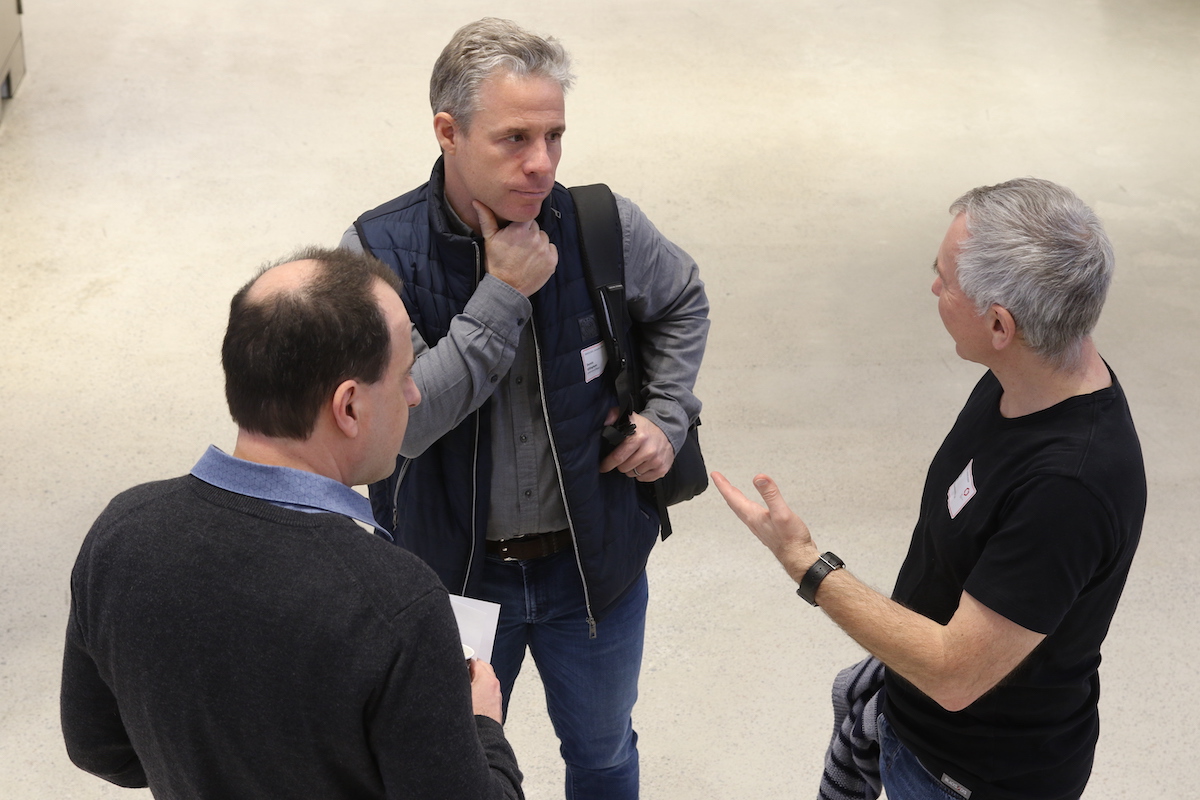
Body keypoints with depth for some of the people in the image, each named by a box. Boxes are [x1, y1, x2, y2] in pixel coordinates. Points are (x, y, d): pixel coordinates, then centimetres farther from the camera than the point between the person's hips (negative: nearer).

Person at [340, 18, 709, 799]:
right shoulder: (377, 253, -21)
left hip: (593, 559, 2)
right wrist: (504, 293, -31)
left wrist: (668, 416, -5)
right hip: (453, 569, -1)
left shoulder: (606, 227, -14)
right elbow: (399, 421, -30)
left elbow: (684, 302, 8)